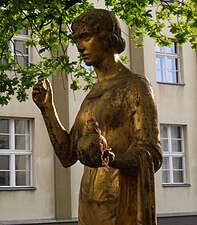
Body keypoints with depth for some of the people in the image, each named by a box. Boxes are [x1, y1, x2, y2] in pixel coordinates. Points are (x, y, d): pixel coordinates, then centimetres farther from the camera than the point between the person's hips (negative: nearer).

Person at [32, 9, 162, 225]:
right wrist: (46, 107, 6)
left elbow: (151, 156, -14)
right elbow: (67, 155, 14)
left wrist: (111, 159, -34)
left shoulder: (136, 86, -7)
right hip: (92, 207, 8)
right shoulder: (93, 96, 18)